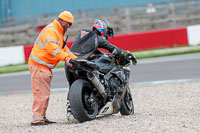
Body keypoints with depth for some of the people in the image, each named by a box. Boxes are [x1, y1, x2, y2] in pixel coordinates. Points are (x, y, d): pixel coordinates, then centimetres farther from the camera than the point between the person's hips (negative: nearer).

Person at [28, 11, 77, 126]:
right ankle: (37, 119, -12)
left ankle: (42, 117, 21)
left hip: (45, 67, 11)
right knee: (42, 93, -12)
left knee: (45, 94, 15)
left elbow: (64, 48, 24)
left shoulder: (59, 33, 19)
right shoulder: (50, 31, -16)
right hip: (39, 65, -11)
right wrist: (66, 58, -42)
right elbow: (52, 47, -32)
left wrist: (76, 59, 13)